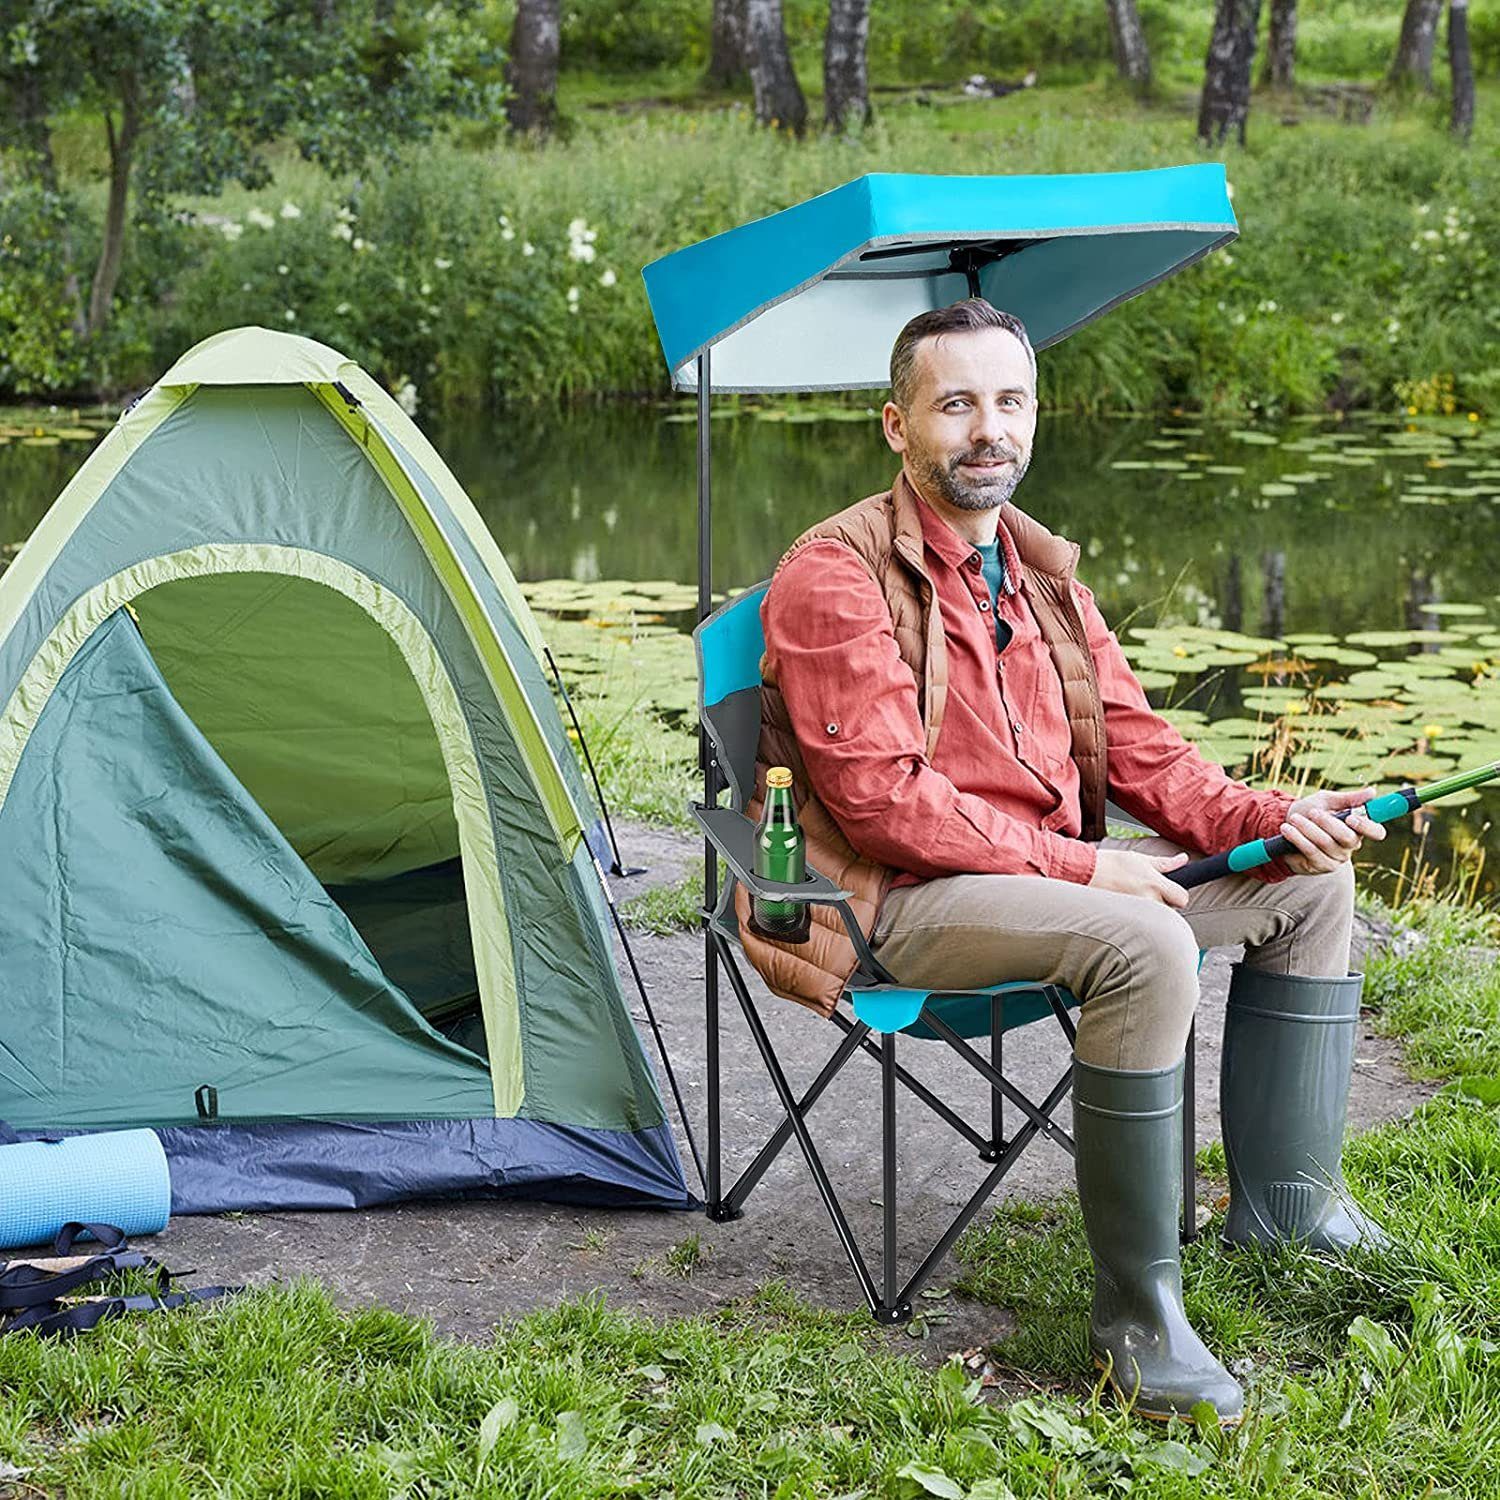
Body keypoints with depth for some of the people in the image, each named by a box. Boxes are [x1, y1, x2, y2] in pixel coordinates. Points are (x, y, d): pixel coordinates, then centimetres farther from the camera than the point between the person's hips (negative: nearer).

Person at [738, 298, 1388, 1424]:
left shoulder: (1040, 568, 11)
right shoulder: (836, 575, -15)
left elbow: (1131, 741, 13)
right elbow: (884, 801, -21)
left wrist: (1267, 815, -5)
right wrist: (1081, 866, -22)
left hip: (1046, 871, 9)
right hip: (900, 902, -9)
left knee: (1310, 882, 7)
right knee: (1145, 946, -34)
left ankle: (1287, 1197, 17)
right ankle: (1136, 1310, -23)